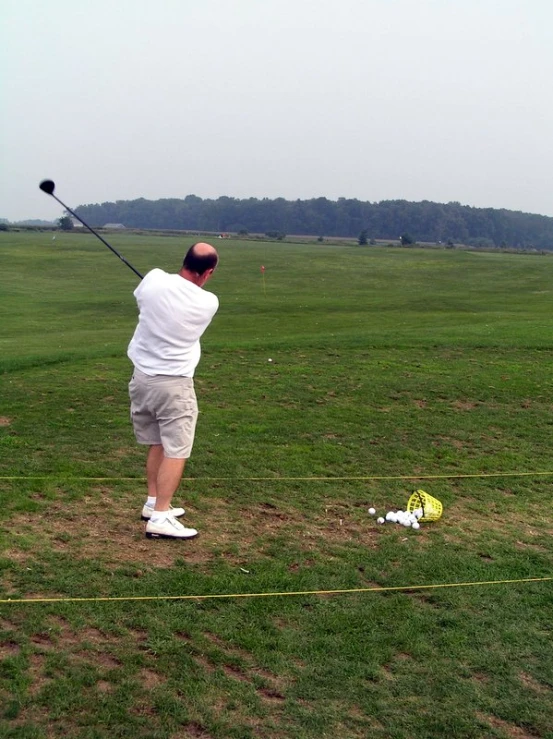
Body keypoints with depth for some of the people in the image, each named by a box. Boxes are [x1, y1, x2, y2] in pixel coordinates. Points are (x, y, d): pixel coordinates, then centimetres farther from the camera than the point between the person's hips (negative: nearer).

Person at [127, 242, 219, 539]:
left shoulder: (154, 279, -9)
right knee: (175, 451, -1)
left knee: (157, 444, 19)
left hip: (142, 378, 5)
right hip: (174, 384, -5)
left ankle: (153, 504, 28)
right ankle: (160, 518, -6)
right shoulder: (209, 303, -13)